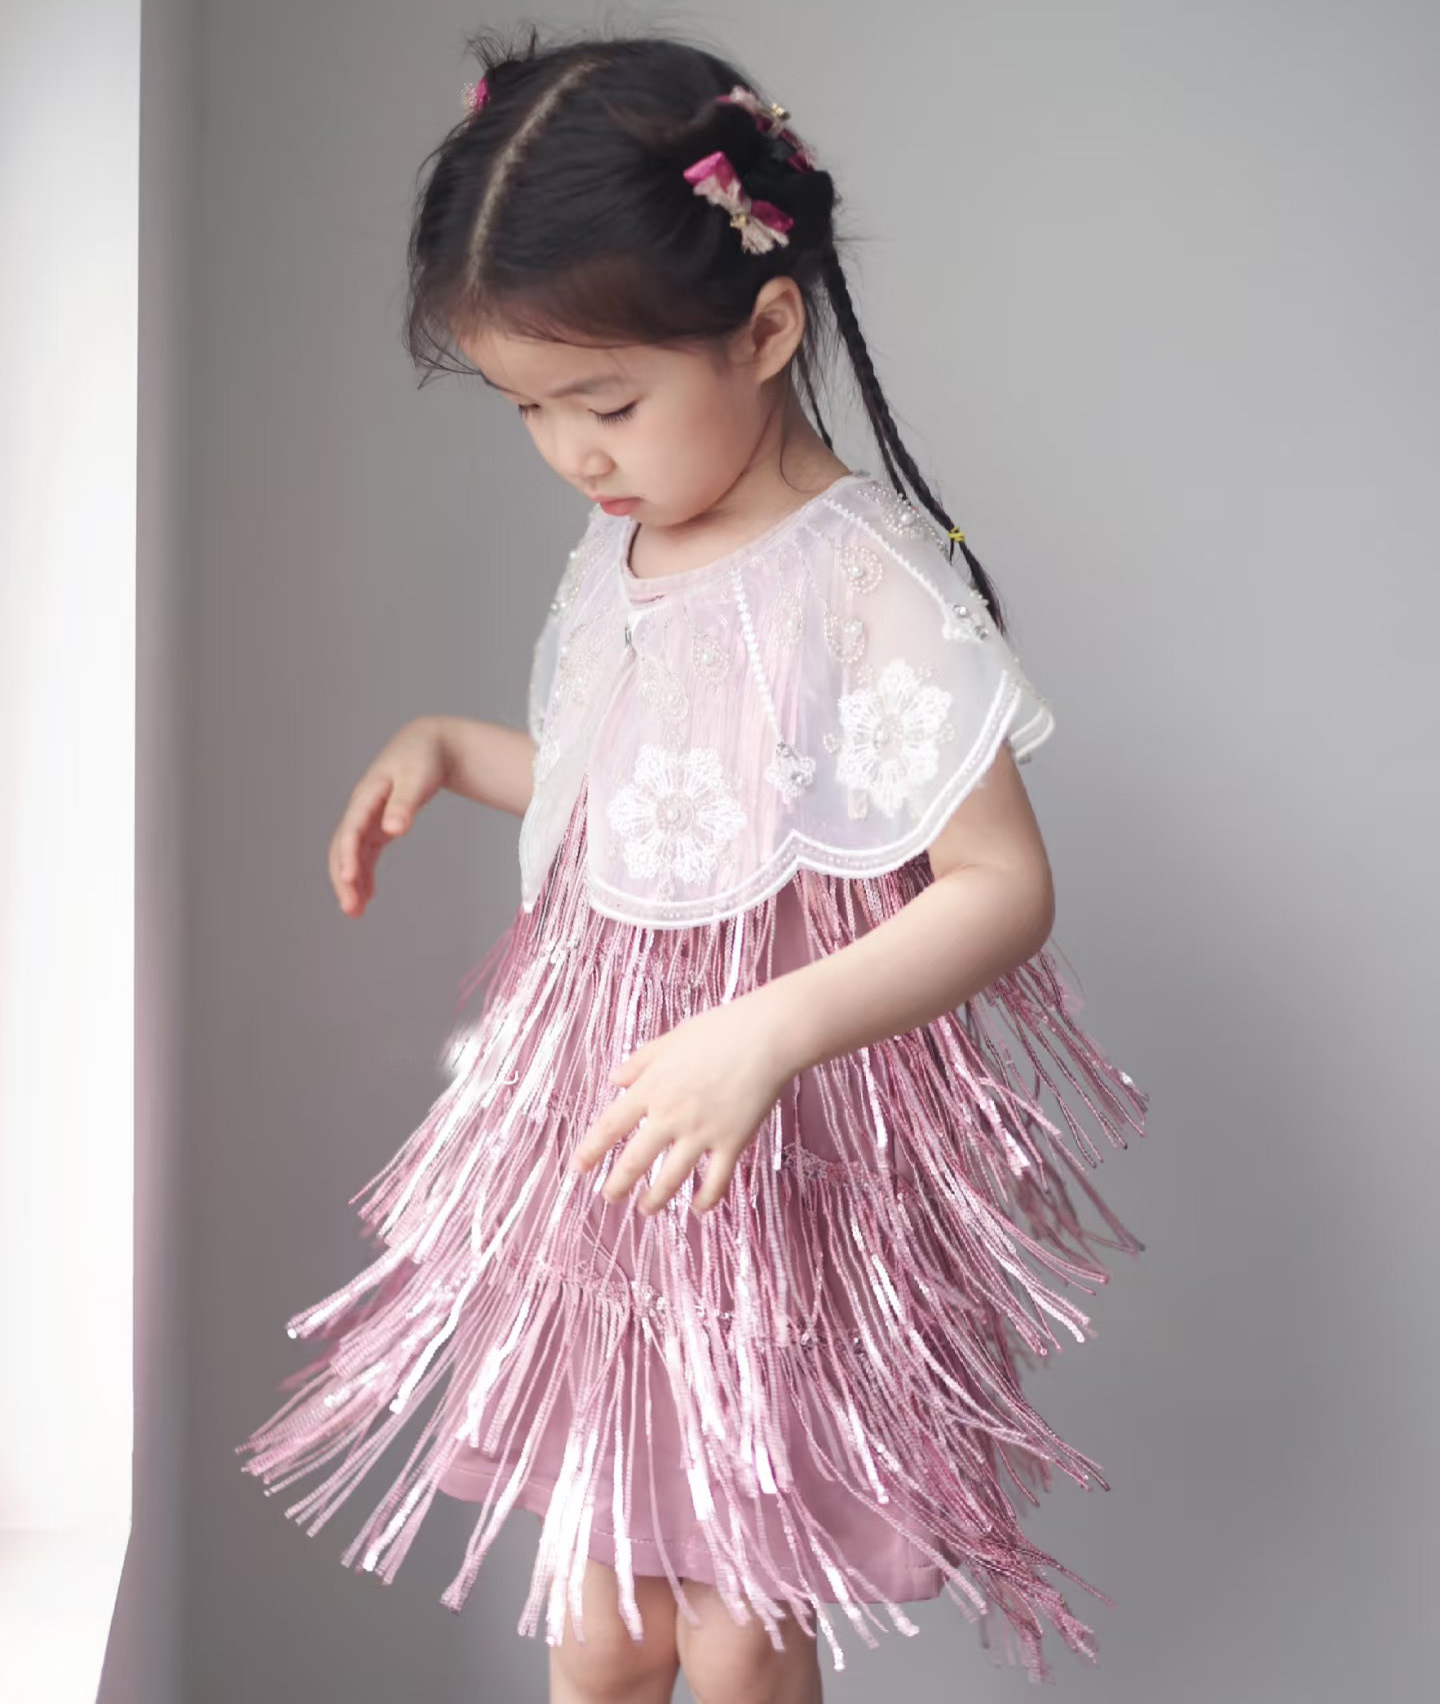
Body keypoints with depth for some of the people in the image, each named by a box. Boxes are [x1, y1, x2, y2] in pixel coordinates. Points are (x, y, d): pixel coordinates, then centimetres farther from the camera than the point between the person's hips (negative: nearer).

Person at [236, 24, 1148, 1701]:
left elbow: (1004, 884, -22)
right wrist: (447, 746, 7)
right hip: (606, 1138, 7)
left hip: (784, 1169, -6)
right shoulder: (621, 551, 3)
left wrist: (769, 1031, -32)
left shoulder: (863, 582, -21)